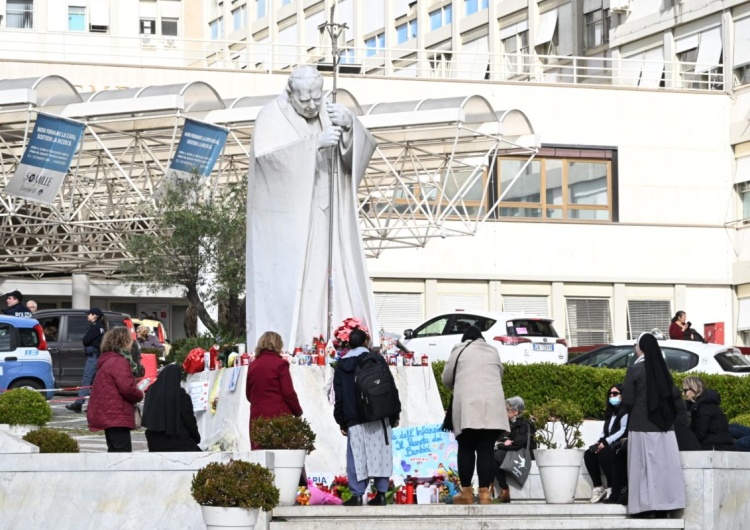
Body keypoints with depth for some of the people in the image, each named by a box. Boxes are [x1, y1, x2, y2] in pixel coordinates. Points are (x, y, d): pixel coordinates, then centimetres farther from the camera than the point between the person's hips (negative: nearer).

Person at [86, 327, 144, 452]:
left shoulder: (106, 360, 19)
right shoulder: (119, 362, -14)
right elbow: (126, 388, -22)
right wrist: (140, 395, -2)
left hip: (107, 414, 10)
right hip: (118, 416, -10)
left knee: (114, 450, 13)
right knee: (123, 450, -12)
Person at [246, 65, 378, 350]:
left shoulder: (329, 113, 12)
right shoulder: (272, 117, -3)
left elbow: (365, 146, 6)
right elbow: (266, 155, -20)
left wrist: (349, 126, -16)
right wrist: (315, 142, -26)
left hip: (324, 218, 5)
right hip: (286, 219, -5)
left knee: (330, 278, -2)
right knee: (287, 284, -11)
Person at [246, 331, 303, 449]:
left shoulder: (253, 365, 10)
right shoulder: (280, 364, -5)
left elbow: (248, 394, 15)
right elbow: (288, 393, -6)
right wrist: (298, 411, 7)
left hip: (257, 416, 5)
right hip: (279, 415, -5)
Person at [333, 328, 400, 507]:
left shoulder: (341, 366, 9)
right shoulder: (376, 359, 5)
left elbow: (339, 396, 9)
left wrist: (341, 422, 13)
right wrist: (395, 414, 9)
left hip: (354, 421, 0)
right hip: (379, 417, 0)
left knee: (356, 457, 0)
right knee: (380, 454, 4)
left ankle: (357, 495, -5)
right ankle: (381, 493, 2)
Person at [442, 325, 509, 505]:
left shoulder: (459, 351, 10)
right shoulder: (493, 351, 18)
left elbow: (446, 379, 13)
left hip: (467, 405, -2)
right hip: (492, 405, 2)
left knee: (466, 448, 5)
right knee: (486, 449, -1)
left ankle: (466, 492, 4)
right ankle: (484, 493, -7)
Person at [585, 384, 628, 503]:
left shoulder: (625, 412, -2)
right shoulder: (610, 414, 24)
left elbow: (624, 430, -14)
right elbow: (604, 432, 18)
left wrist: (606, 441, -20)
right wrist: (600, 442, -4)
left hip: (620, 444, -8)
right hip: (608, 444, 8)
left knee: (603, 453, -34)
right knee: (589, 453, -16)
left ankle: (612, 488, -29)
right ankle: (597, 487, -19)